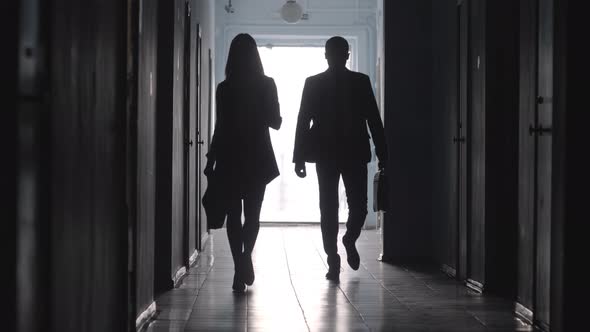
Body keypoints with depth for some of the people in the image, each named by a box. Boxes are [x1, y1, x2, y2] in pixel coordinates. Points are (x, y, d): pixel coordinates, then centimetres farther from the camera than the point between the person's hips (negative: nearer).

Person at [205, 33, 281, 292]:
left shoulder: (225, 88, -6)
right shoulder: (266, 85, -4)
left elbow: (221, 127, -5)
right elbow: (275, 122, 0)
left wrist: (211, 161, 3)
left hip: (230, 157, -1)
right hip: (258, 157, 1)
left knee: (234, 214, 5)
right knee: (252, 214, 12)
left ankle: (240, 268, -3)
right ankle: (246, 257, -8)